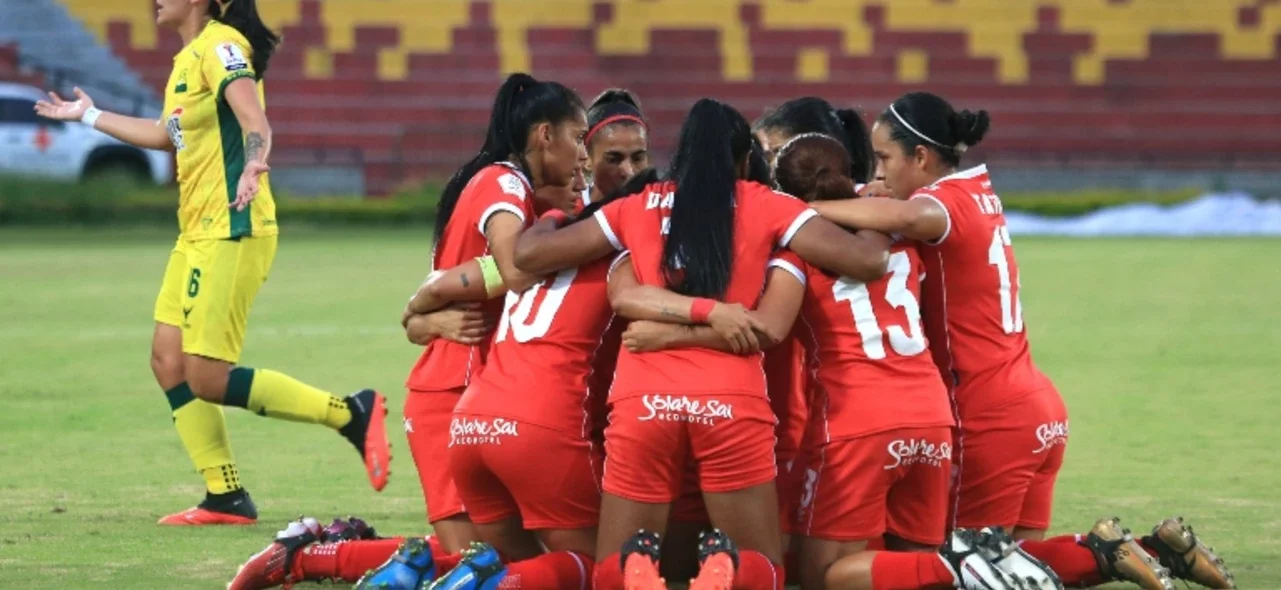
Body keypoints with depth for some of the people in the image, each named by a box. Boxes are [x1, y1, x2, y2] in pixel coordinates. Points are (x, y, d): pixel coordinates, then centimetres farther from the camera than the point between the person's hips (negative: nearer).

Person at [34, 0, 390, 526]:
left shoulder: (220, 45, -13)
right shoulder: (189, 57, 17)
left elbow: (254, 120, -29)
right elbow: (169, 135, 33)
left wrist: (254, 164, -50)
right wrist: (90, 117, 42)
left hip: (231, 233, -10)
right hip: (198, 233, 10)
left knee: (206, 378, -12)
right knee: (168, 361, 7)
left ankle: (352, 413, -7)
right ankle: (225, 497, 12)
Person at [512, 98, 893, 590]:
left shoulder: (637, 208, 14)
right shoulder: (763, 206, 10)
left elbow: (528, 254, 15)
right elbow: (867, 260, 3)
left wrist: (551, 218, 36)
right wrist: (875, 225, 25)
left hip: (643, 398, 1)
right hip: (731, 400, -1)